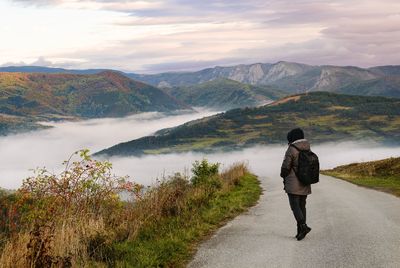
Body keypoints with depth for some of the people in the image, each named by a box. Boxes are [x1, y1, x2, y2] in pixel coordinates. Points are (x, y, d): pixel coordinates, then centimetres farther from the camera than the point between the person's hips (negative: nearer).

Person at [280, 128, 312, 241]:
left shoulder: (291, 150, -12)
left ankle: (303, 226, -22)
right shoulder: (308, 150, 9)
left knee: (295, 206, -6)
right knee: (302, 206, 10)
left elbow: (285, 167, -11)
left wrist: (284, 177, 7)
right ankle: (300, 231, 11)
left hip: (293, 184, -7)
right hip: (305, 185, 7)